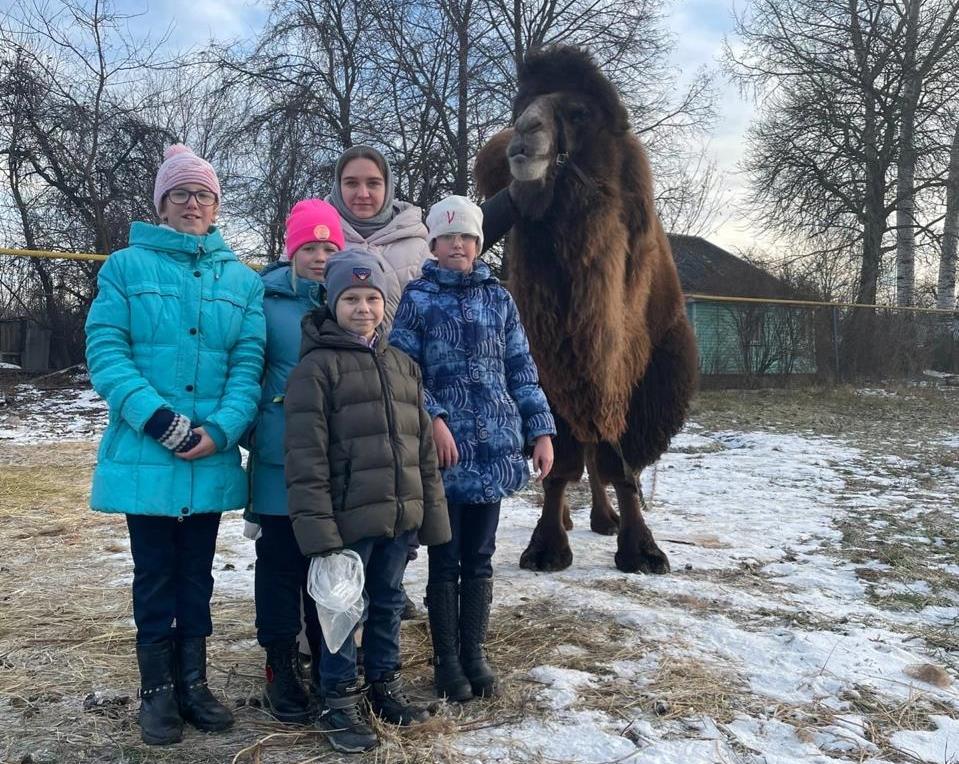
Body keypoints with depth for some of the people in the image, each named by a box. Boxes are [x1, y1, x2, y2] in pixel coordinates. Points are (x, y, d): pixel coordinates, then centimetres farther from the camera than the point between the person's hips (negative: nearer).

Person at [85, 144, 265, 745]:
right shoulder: (127, 266, 1)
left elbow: (248, 363, 0)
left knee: (197, 572, 13)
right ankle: (158, 691, 22)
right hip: (145, 456, -2)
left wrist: (220, 429, -16)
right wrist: (159, 419, -19)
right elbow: (105, 351, -7)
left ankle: (193, 682, 27)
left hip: (212, 459, 3)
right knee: (155, 574, 7)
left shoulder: (242, 279, 8)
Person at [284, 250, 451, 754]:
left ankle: (384, 685, 35)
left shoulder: (403, 365, 13)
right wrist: (317, 527, -18)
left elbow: (423, 448, 15)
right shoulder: (316, 366, -8)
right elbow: (305, 456, -13)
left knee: (388, 603, 18)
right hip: (348, 520, -6)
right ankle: (338, 703, 22)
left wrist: (432, 514, 12)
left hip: (398, 518, 6)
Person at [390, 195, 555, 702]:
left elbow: (521, 370, 10)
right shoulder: (417, 299, 1)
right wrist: (432, 419, -16)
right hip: (445, 449, -3)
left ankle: (474, 654, 24)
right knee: (445, 559, 5)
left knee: (479, 557, 12)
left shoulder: (498, 299, 10)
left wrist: (541, 431, 4)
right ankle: (446, 659, 19)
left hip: (495, 447, 3)